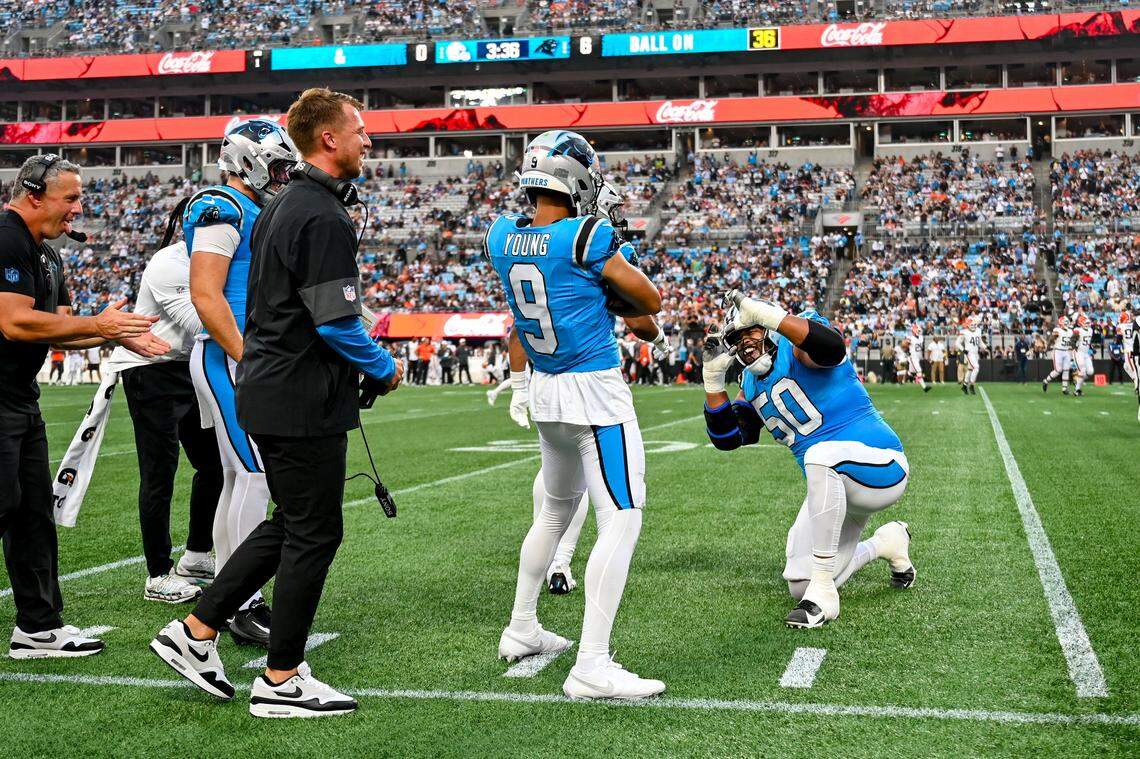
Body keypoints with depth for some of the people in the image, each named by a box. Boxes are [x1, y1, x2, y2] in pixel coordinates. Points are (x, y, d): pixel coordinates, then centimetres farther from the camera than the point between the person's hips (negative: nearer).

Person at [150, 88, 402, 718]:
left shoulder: (280, 207, 14)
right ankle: (281, 680, 10)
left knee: (288, 524, 19)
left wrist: (364, 364, 18)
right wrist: (384, 368, -4)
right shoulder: (324, 218, -18)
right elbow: (336, 321, -21)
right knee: (315, 534, 0)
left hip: (265, 388, 10)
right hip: (304, 400, -10)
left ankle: (196, 631, 22)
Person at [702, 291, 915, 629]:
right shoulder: (753, 385, 13)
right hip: (834, 489, 9)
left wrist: (766, 314, -41)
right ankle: (886, 543, 33)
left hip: (879, 465, -9)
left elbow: (831, 347, -37)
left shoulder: (797, 350, -12)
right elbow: (727, 437, 9)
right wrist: (714, 378, 1)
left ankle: (822, 593, -34)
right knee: (799, 585, 9)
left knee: (821, 454, -43)